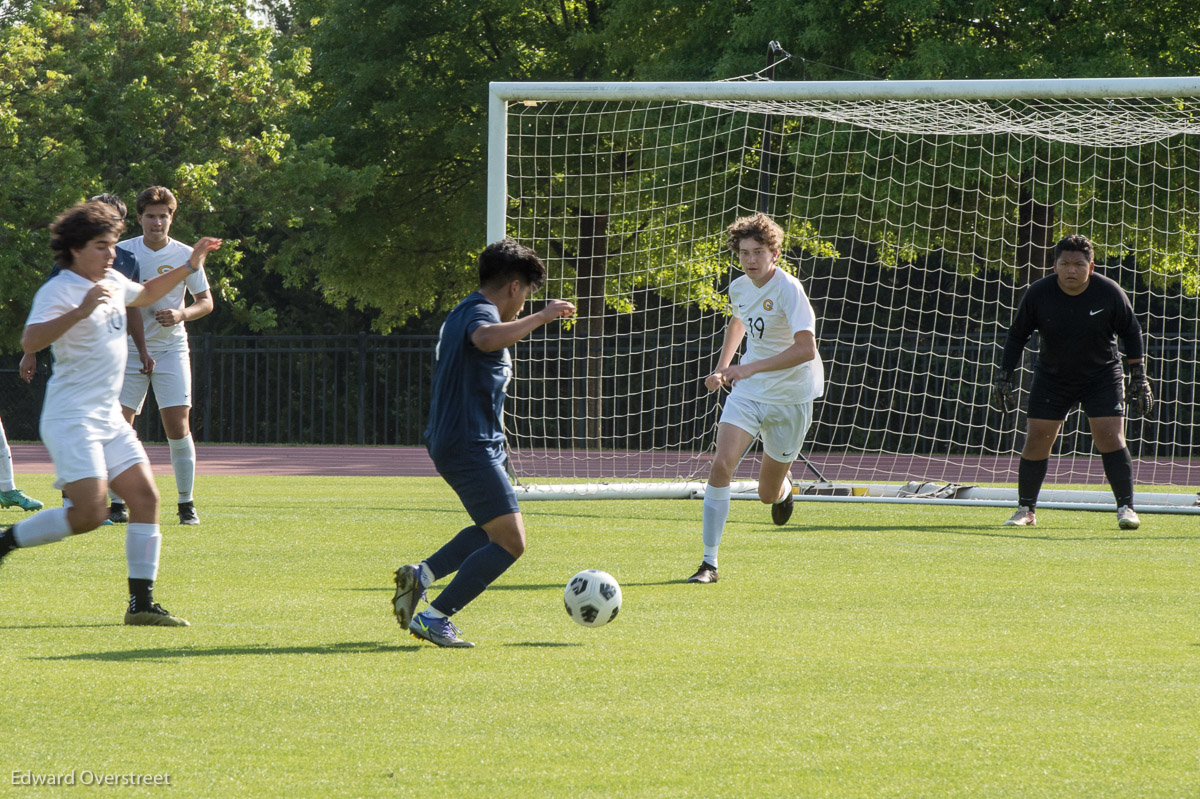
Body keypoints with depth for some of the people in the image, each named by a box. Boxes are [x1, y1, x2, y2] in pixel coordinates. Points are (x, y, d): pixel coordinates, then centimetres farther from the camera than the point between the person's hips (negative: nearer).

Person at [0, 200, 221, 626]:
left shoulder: (112, 283, 13)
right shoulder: (58, 290, -13)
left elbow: (145, 294, 38)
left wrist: (189, 267, 27)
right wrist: (81, 311, -39)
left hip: (109, 418, 9)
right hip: (72, 418, -9)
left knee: (145, 498, -1)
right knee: (90, 513, -18)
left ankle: (141, 603, 2)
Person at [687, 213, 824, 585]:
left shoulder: (788, 289, -20)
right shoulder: (739, 288, 1)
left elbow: (806, 348, -30)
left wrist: (753, 367, -34)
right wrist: (722, 366, 16)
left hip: (790, 398, -4)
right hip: (747, 393, 4)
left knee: (768, 495, 8)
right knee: (721, 465, -19)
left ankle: (783, 487, 49)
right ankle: (709, 562, -14)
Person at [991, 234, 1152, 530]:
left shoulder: (1109, 292, -15)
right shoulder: (1038, 293, -14)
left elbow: (1131, 334, -1)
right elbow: (1017, 336, 0)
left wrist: (1139, 378, -1)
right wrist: (1005, 376, -2)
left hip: (1102, 375, -1)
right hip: (1051, 378, 1)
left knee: (1110, 438, -13)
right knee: (1036, 441, -2)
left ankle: (1126, 508, -6)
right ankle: (1026, 510, 12)